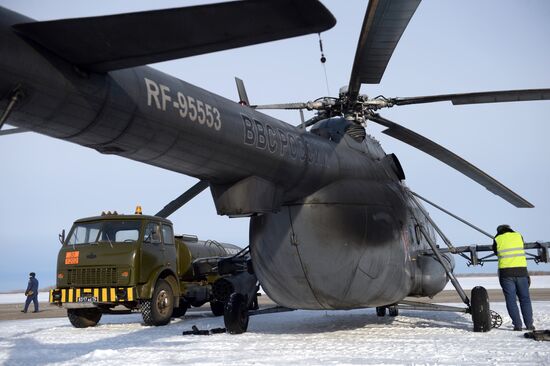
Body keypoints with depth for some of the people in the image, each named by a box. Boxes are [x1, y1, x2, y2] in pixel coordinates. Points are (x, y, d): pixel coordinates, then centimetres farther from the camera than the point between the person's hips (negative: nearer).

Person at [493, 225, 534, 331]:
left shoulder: (497, 239, 5)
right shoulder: (518, 236, 10)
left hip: (506, 272, -1)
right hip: (521, 270, 2)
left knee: (511, 299, 4)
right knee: (525, 298, 11)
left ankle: (517, 324, 0)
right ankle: (529, 324, 9)